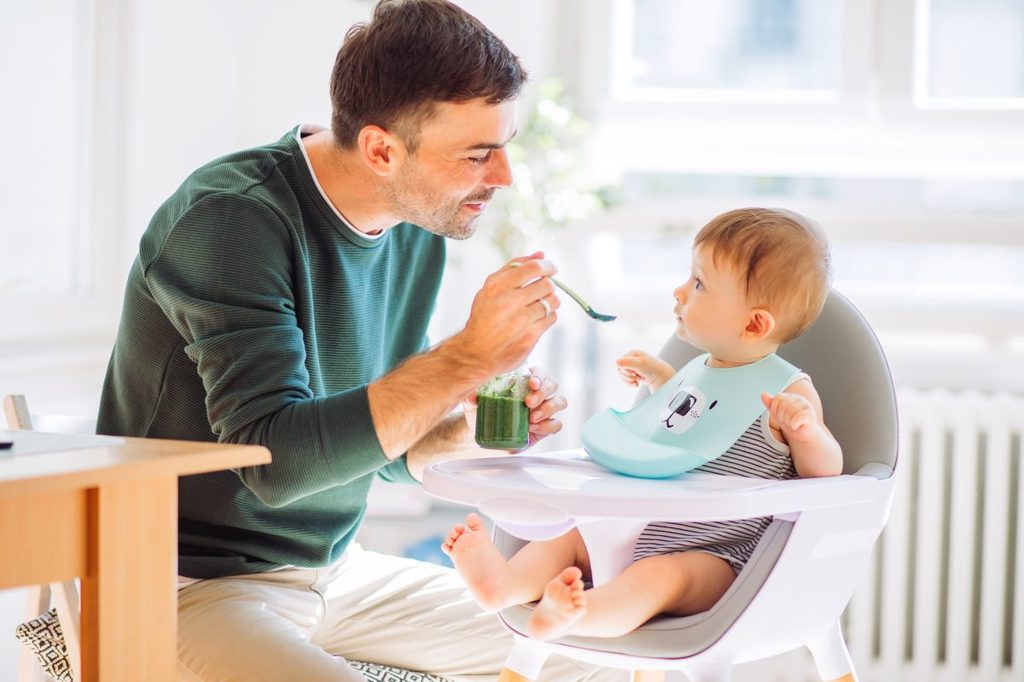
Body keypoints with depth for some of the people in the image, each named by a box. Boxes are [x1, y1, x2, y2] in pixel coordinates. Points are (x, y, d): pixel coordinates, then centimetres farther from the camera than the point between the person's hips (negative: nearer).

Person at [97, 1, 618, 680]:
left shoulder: (417, 231, 4)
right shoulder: (230, 217, -20)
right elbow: (274, 458, -29)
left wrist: (469, 429, -7)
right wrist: (469, 357, -31)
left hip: (334, 570, 8)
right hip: (194, 587, -8)